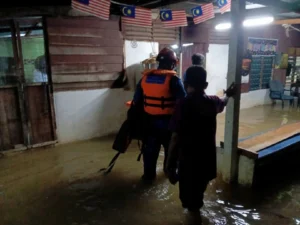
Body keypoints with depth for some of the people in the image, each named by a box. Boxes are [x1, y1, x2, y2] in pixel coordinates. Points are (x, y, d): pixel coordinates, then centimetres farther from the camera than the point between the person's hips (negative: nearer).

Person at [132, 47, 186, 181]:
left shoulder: (145, 77, 2)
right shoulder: (173, 80, -13)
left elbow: (136, 100, 8)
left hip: (149, 119, 4)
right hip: (167, 120, -3)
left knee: (150, 148, 15)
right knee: (171, 147, 19)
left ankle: (149, 174, 23)